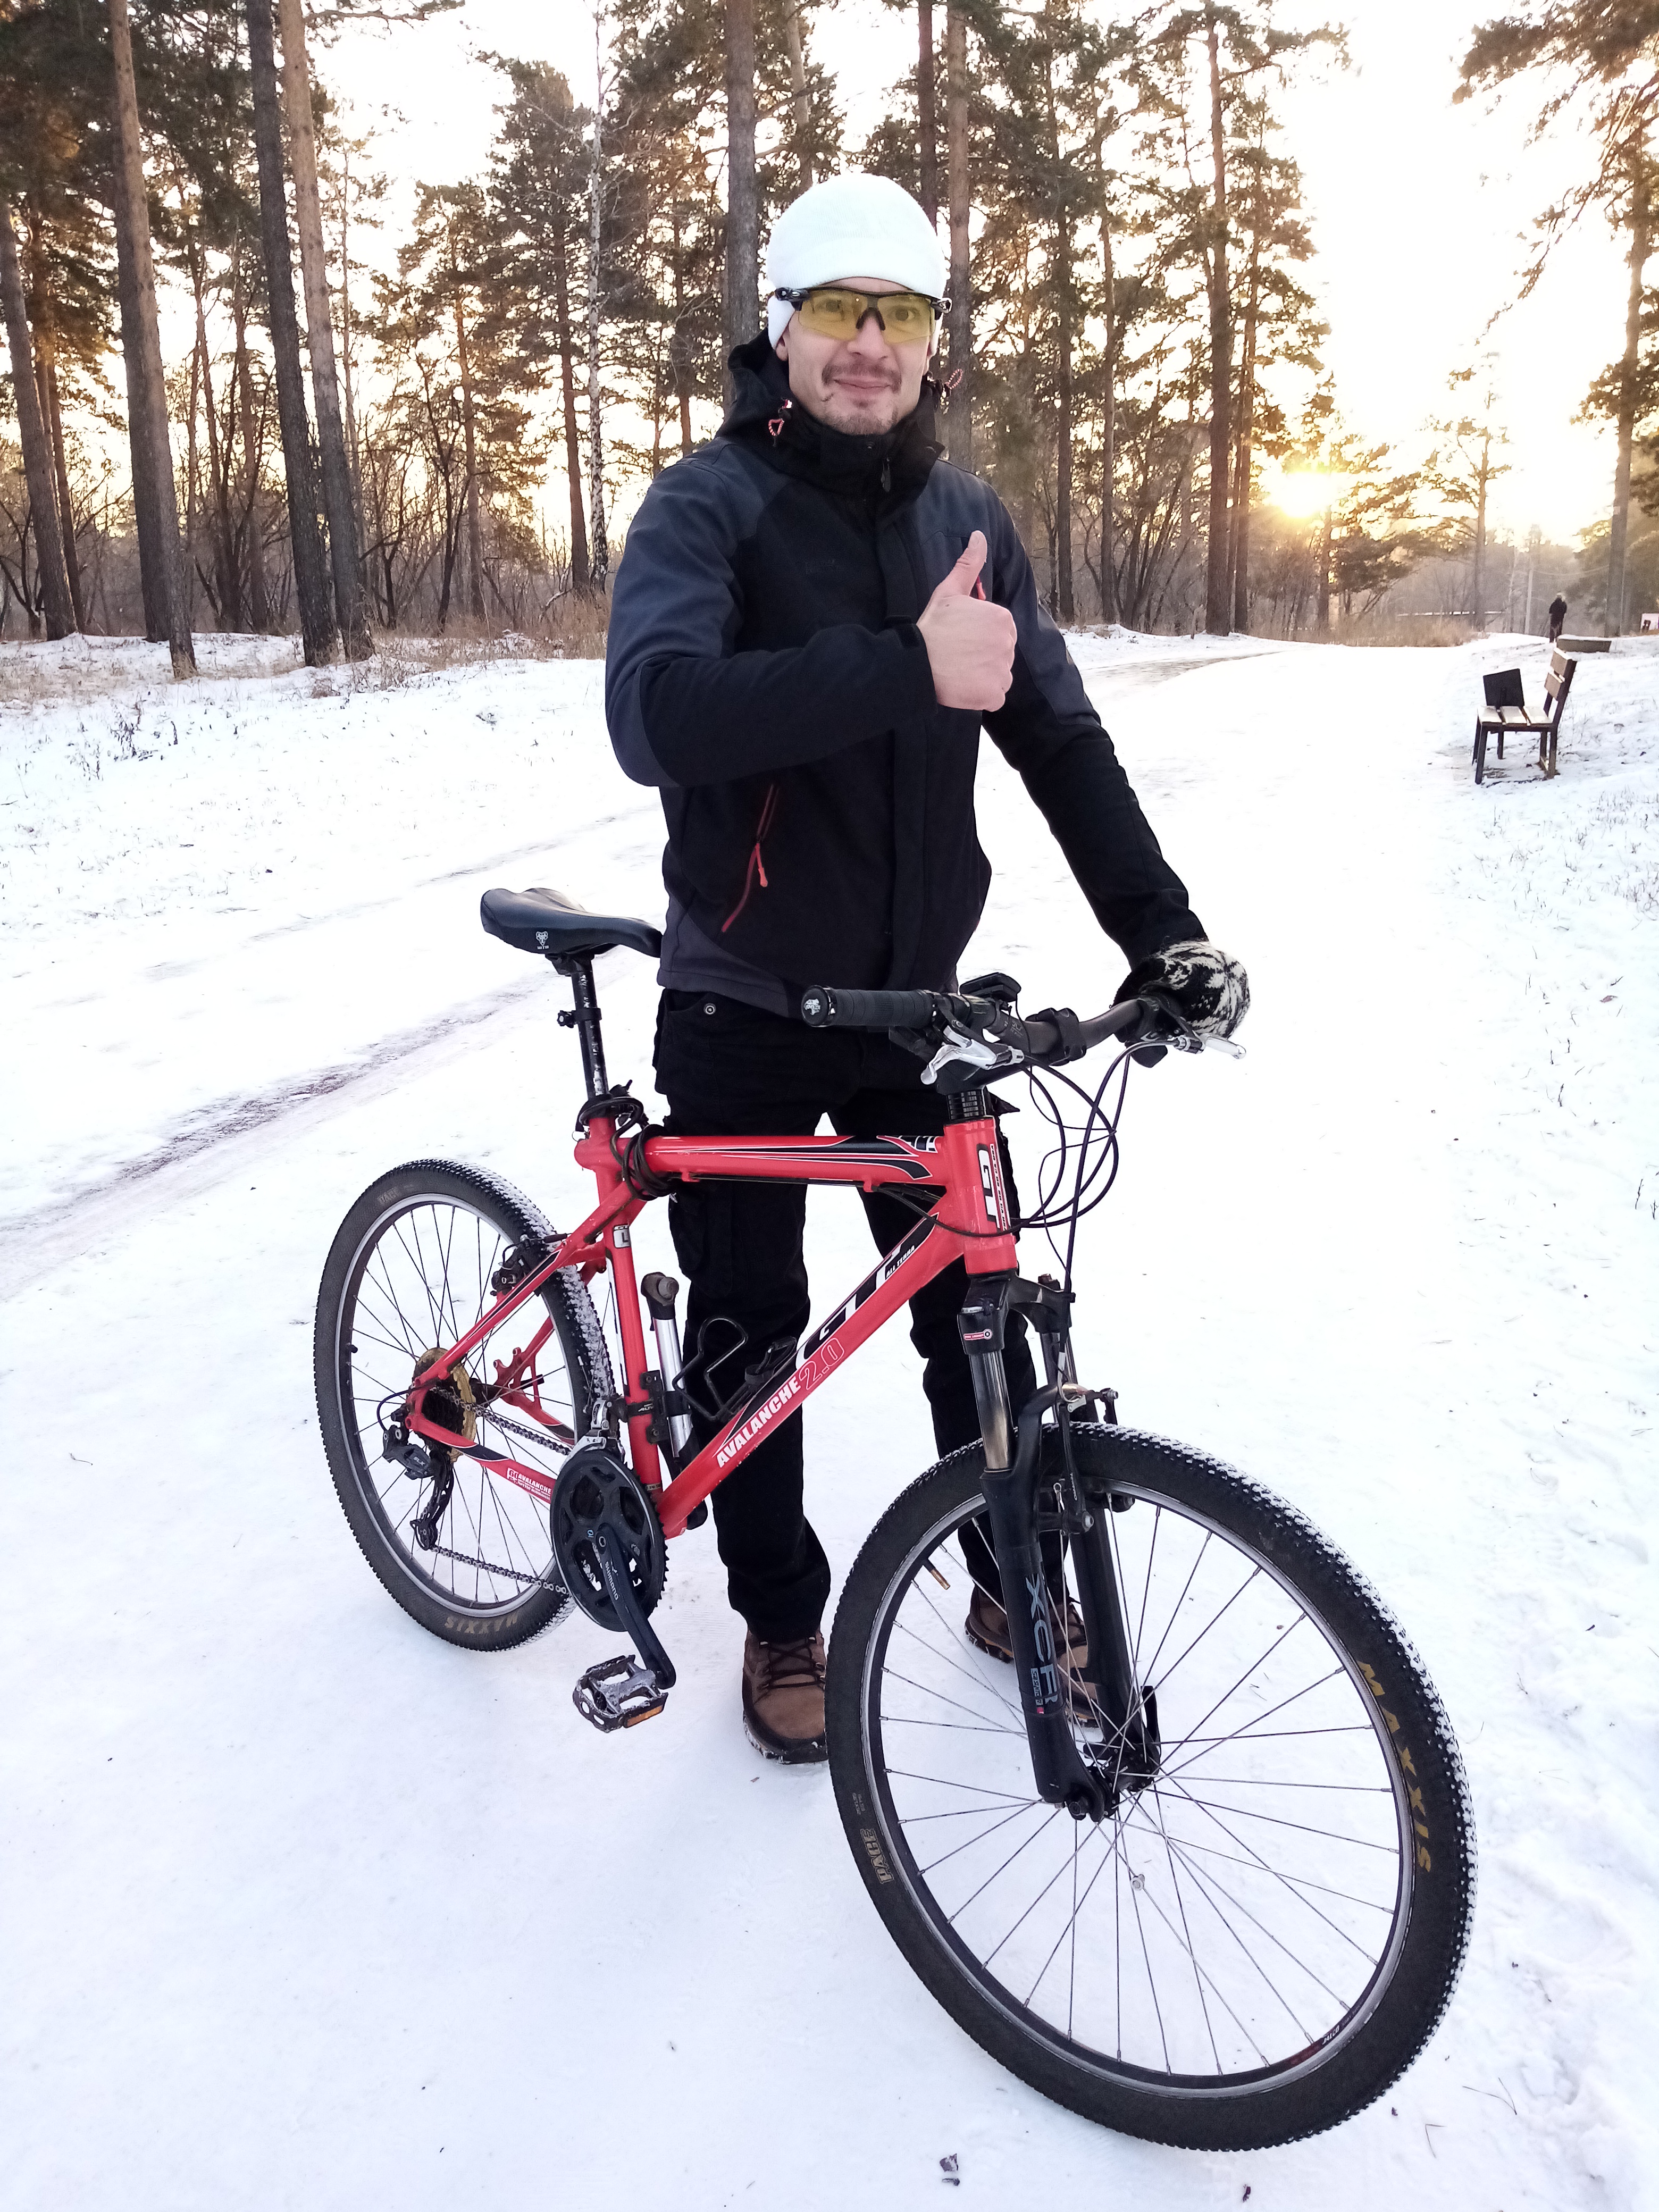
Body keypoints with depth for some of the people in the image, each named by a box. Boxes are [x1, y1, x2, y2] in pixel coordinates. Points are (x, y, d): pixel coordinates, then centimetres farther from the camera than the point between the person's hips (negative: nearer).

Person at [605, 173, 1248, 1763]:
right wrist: (907, 669, -36)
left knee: (977, 1304, 10)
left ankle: (1018, 1575, 32)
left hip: (915, 998, 4)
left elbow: (1058, 736, 5)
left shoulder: (967, 520, 6)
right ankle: (781, 1620, 29)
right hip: (743, 1014, -3)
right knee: (747, 1331, 8)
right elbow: (655, 714, -28)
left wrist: (1161, 930, -6)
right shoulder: (707, 505, -9)